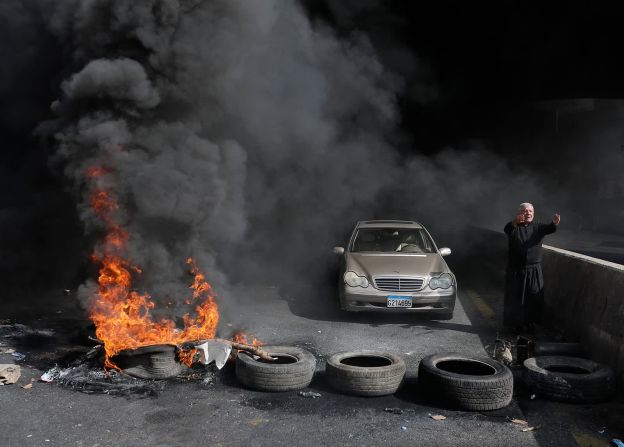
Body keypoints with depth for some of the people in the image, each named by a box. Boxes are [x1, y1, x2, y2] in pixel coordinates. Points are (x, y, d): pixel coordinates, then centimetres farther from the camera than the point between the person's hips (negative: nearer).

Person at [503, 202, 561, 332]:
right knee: (516, 297, 2)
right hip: (516, 270, -2)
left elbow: (549, 229, -14)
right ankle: (517, 322, 14)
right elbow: (507, 230, -26)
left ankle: (531, 321, 19)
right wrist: (515, 222, -50)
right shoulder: (514, 227, -2)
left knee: (535, 297, 5)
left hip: (534, 270, 2)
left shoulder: (537, 227, 6)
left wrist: (554, 223, -39)